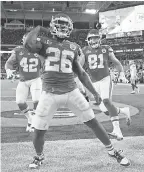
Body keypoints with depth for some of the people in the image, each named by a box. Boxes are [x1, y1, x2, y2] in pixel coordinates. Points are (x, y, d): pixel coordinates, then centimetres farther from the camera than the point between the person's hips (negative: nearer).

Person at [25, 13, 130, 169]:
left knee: (93, 123, 4)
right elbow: (29, 42, -23)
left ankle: (112, 151, 24)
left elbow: (81, 73, 14)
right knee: (38, 131, 2)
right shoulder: (45, 44, 1)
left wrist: (94, 92, 11)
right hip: (50, 95, -2)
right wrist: (39, 29, -5)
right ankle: (39, 156, 33)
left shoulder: (72, 47, 9)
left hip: (71, 92, 2)